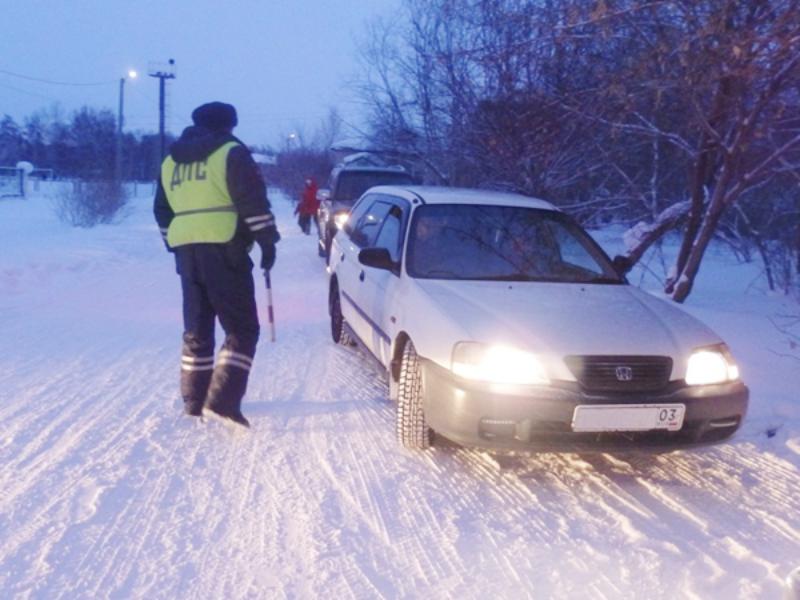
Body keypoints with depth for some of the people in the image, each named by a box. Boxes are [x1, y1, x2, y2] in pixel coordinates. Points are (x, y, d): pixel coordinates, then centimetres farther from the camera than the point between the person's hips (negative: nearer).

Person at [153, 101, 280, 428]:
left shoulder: (171, 161, 21)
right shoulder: (231, 152, 0)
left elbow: (162, 211, 24)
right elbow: (253, 200, -10)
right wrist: (268, 240, -5)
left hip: (186, 250, 7)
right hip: (224, 249, -6)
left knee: (196, 328, 15)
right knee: (241, 328, -4)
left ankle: (194, 399, 18)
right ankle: (223, 399, -16)